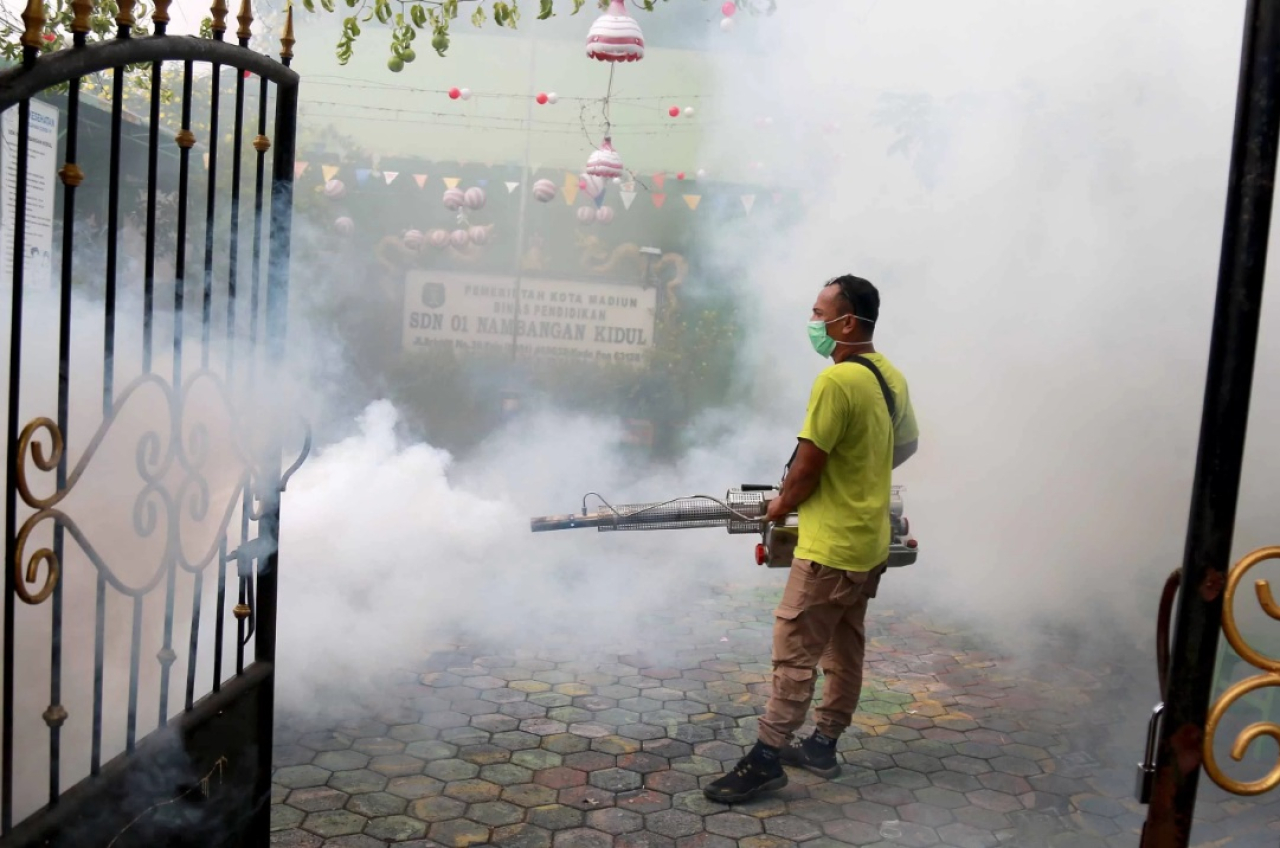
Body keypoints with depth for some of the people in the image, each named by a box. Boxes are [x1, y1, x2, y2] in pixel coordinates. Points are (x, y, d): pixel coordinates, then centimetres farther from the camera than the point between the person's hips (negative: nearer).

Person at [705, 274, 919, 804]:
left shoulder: (836, 380, -23)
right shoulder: (892, 376, 6)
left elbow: (807, 466, -19)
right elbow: (907, 444, 21)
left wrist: (781, 504, -1)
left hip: (831, 546, -9)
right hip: (871, 542, 9)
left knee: (794, 651, -4)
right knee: (845, 649, 16)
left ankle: (768, 758, 1)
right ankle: (823, 745, 27)